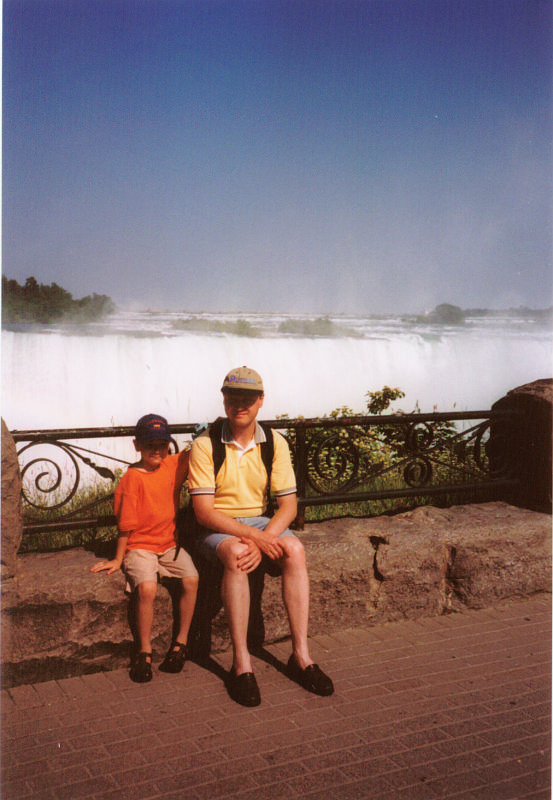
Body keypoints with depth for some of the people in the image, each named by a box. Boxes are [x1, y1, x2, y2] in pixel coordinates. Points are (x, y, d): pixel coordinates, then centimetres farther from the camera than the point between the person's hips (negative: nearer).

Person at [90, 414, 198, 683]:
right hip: (140, 546, -5)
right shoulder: (132, 478, -11)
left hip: (169, 543, 5)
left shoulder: (173, 465, 4)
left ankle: (181, 642, -2)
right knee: (147, 587, -29)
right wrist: (118, 559, -5)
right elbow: (126, 524, -8)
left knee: (191, 578, -20)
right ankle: (144, 651, -8)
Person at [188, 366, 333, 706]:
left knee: (295, 549, -27)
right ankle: (242, 665, -30)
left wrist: (264, 540, -23)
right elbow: (204, 511, -17)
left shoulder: (275, 442, -2)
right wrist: (253, 536, -28)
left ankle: (301, 655, -21)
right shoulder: (205, 445, -12)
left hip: (261, 522, 3)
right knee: (236, 553, -36)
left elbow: (289, 504, -5)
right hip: (216, 527, -3)